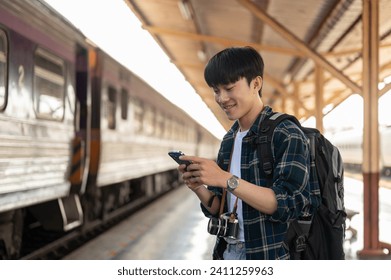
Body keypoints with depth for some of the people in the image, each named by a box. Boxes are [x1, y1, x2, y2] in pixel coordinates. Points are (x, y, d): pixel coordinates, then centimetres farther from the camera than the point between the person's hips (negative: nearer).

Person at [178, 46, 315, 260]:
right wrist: (198, 187, -10)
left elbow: (290, 204, -21)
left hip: (270, 257, -6)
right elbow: (217, 209, 10)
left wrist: (226, 179, -26)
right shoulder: (228, 140, 7)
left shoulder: (287, 135, -11)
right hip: (228, 253, 6)